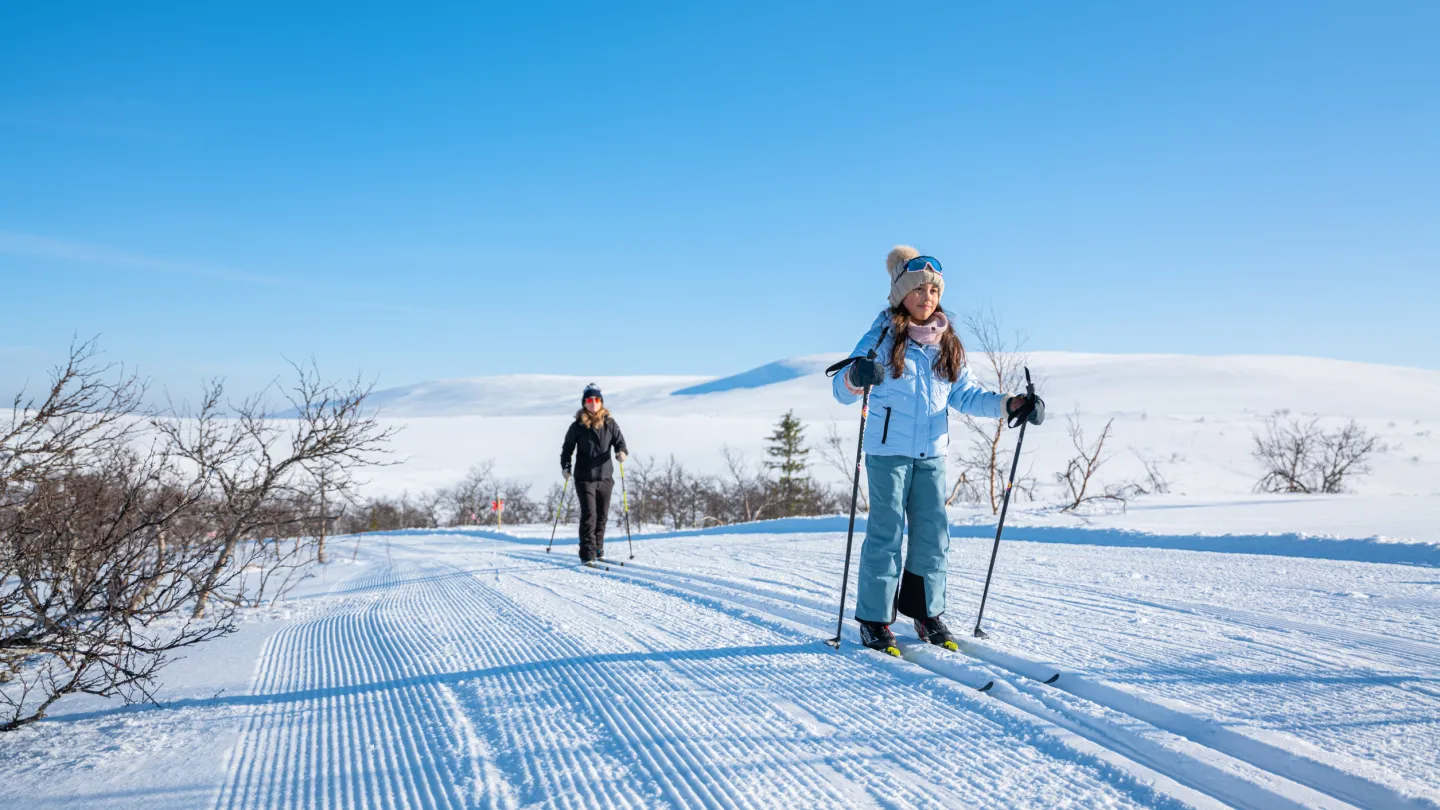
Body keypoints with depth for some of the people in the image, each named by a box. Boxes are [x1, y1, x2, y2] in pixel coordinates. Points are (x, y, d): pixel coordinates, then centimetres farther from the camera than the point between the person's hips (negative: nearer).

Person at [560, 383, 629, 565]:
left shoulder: (610, 423, 3)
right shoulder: (577, 425, -1)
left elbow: (619, 442, 3)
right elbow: (567, 448, 5)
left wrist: (622, 452, -19)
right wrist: (565, 466, -7)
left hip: (605, 477, 3)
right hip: (584, 478, -3)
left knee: (602, 515, 11)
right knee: (589, 514, -10)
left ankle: (597, 549, 27)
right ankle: (587, 554, -6)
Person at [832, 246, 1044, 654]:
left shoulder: (947, 344, 10)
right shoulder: (883, 337, -6)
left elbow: (965, 394, 13)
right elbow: (843, 391, -13)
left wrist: (1010, 404, -2)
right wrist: (856, 378, -37)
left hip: (932, 454, 5)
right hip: (888, 451, -5)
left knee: (933, 533, 7)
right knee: (886, 532, -3)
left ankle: (926, 612, 21)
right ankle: (874, 619, 7)